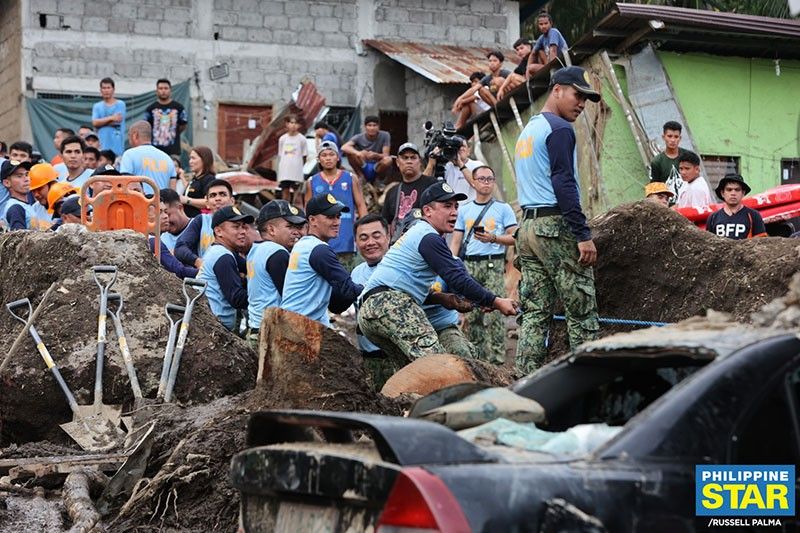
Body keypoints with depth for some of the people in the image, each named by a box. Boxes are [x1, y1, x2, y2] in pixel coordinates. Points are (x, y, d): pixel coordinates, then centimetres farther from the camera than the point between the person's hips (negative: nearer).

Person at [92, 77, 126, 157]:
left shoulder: (120, 104, 6)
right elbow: (95, 122, -2)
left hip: (116, 144, -2)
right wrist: (111, 118, -8)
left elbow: (118, 120, -8)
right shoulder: (97, 106, 13)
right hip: (102, 145, 2)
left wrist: (102, 121, 1)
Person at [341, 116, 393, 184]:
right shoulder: (359, 137, -10)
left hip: (376, 168, -1)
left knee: (388, 160, -33)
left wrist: (375, 155, -38)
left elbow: (386, 155, -15)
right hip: (362, 168, 1)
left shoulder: (385, 136, -10)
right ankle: (361, 177, -10)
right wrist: (358, 153, -46)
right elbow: (344, 147, -26)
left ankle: (377, 180, -6)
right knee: (349, 152, -24)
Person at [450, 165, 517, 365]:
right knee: (471, 313, 2)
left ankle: (496, 358, -10)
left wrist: (494, 239, -13)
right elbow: (456, 241, 15)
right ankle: (474, 356, 10)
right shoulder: (464, 209, 16)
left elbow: (514, 237, 3)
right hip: (469, 264, 3)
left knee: (493, 312, -11)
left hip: (493, 263, -3)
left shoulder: (503, 208, 7)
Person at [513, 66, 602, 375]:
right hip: (557, 225, -9)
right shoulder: (559, 129, -8)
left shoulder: (527, 131, 21)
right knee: (582, 313, -6)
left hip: (527, 227, 9)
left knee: (534, 314, 6)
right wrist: (583, 235, -18)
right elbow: (564, 184, -16)